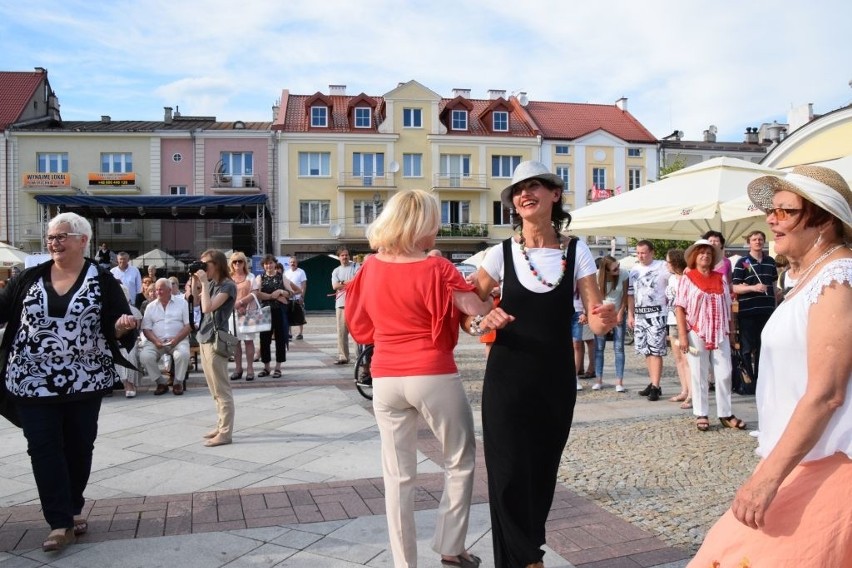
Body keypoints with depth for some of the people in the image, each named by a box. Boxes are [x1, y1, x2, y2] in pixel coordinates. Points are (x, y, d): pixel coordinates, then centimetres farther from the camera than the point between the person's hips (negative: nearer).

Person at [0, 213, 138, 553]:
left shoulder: (103, 281, -2)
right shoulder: (30, 278, 5)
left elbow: (117, 327, -4)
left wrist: (123, 327, -26)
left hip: (84, 382, -1)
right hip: (33, 382, 1)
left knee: (79, 448, 10)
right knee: (44, 449, -1)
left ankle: (72, 509, 29)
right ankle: (61, 523, 4)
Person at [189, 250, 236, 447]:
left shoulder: (228, 286, -12)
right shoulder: (210, 283, 11)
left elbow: (207, 307, -22)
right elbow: (195, 302, 19)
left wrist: (204, 283, -17)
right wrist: (195, 282, 7)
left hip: (215, 340, -9)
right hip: (204, 338, 9)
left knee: (222, 390, -4)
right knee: (215, 389, 15)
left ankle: (225, 433, -1)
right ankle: (221, 426, 23)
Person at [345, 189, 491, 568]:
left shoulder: (370, 269, 3)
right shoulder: (435, 270, -13)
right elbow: (479, 309, -15)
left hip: (385, 380, 5)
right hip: (434, 377, -4)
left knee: (398, 474, 11)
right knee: (461, 461, 16)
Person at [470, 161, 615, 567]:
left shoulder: (576, 252, -2)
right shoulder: (502, 253, -4)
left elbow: (595, 318, -7)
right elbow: (463, 313, -1)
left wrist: (605, 320, -30)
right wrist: (482, 322, -22)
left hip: (557, 380, 2)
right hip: (507, 380, -1)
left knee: (543, 471, 16)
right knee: (510, 474, -2)